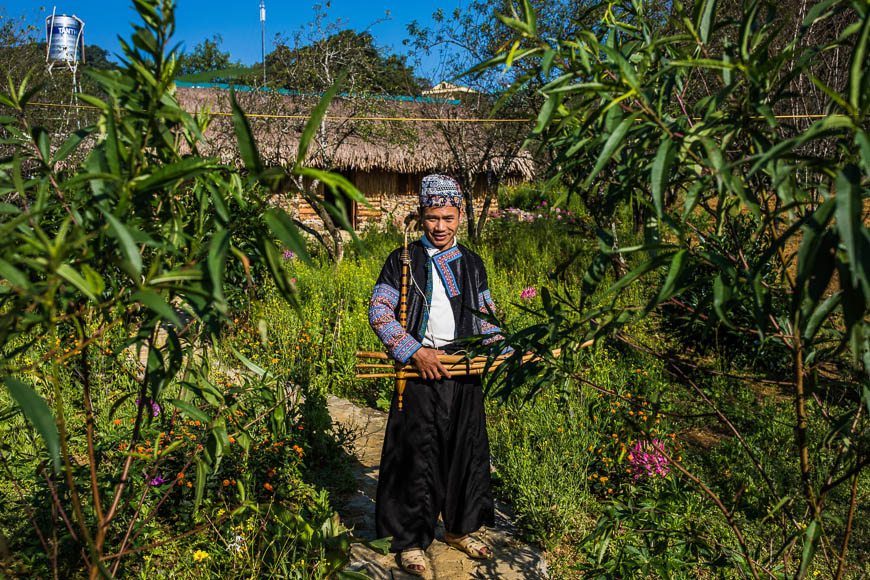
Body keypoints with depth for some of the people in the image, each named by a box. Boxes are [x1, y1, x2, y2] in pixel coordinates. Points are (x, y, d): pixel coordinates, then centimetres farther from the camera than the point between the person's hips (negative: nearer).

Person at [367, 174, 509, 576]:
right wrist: (416, 352, -17)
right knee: (416, 455, 2)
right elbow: (379, 312, -8)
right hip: (421, 370, -4)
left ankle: (459, 529, 32)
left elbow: (485, 316, 18)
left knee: (466, 450, 13)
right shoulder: (403, 261, -2)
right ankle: (410, 539, 19)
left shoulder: (472, 263, 10)